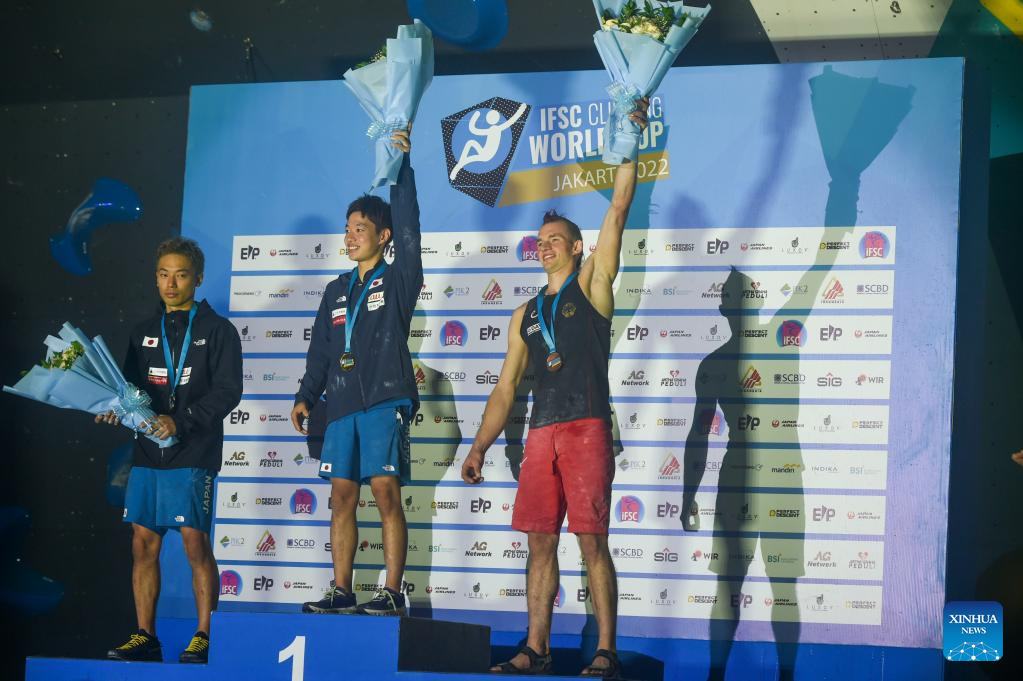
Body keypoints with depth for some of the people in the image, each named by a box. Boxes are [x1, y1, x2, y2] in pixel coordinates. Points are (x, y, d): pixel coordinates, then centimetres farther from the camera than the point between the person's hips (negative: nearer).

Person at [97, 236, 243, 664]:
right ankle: (145, 637, 8)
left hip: (194, 453, -5)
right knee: (143, 542, 3)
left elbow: (227, 391, -7)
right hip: (147, 452, 5)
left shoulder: (217, 330, 2)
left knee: (195, 542, -9)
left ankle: (204, 637, -5)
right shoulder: (144, 333, 18)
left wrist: (180, 422, -17)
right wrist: (117, 411, -3)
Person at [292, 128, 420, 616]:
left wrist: (402, 169, -15)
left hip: (386, 401, -6)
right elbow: (320, 350, 21)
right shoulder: (337, 291, 19)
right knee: (342, 497, 4)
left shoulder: (398, 280, 3)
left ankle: (392, 593, -10)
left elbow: (408, 231, -11)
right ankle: (341, 592, 7)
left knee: (386, 493, -11)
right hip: (342, 406, 6)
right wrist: (305, 396, 11)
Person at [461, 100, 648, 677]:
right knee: (541, 543, 4)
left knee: (593, 542, -8)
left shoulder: (591, 285, 8)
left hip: (587, 429, -5)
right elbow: (506, 389, 20)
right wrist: (480, 447, 13)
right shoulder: (526, 316, 21)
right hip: (541, 435, 5)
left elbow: (619, 210, 0)